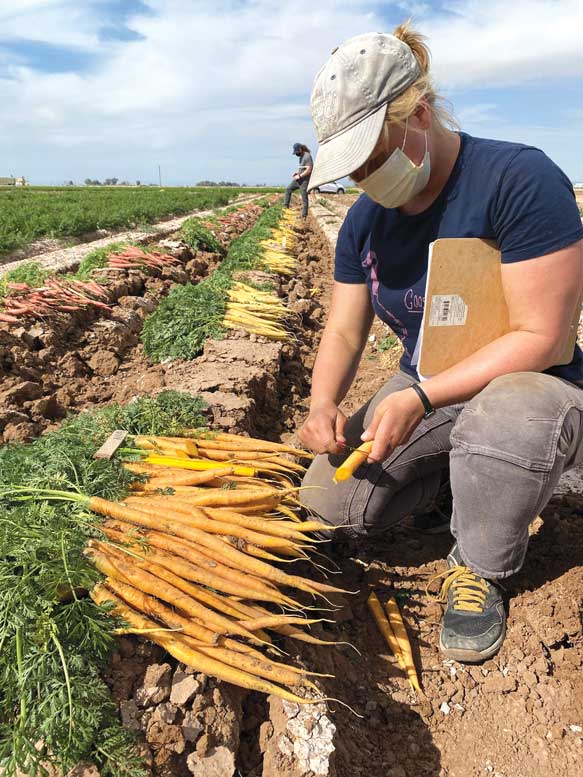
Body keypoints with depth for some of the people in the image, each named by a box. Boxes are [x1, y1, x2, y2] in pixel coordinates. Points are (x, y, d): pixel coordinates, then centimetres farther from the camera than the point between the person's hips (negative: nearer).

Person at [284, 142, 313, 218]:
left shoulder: (307, 156, -16)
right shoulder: (301, 156, 13)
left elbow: (308, 170, -22)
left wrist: (299, 176, -17)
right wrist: (297, 173, 9)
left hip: (305, 180, -10)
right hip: (299, 179, 10)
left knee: (304, 197, -6)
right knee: (288, 189, 9)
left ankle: (304, 215, -2)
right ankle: (285, 206, 14)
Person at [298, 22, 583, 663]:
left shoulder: (520, 178, -22)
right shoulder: (365, 220, -1)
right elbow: (343, 331, 1)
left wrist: (418, 398, -30)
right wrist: (324, 403, -19)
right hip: (425, 396, 5)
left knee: (509, 412, -41)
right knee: (326, 508, -10)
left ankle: (478, 568, -9)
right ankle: (449, 472, 17)